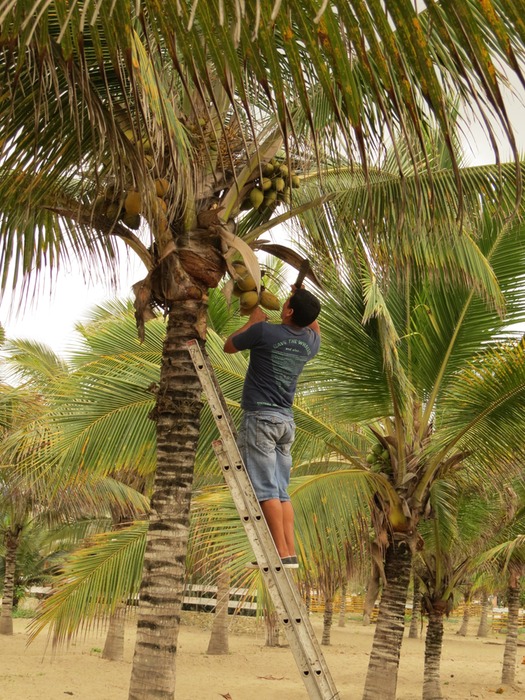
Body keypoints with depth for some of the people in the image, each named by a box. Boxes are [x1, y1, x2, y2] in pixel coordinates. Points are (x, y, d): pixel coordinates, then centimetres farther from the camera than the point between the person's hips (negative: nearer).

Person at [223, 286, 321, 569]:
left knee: (265, 490, -7)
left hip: (260, 417, -7)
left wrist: (252, 321, 18)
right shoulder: (310, 342, 8)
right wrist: (305, 302, 23)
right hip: (287, 421, 7)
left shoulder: (264, 331, -11)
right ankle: (290, 552, 2)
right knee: (281, 492, 7)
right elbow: (314, 328, 35)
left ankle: (281, 552, -12)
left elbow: (229, 346, 7)